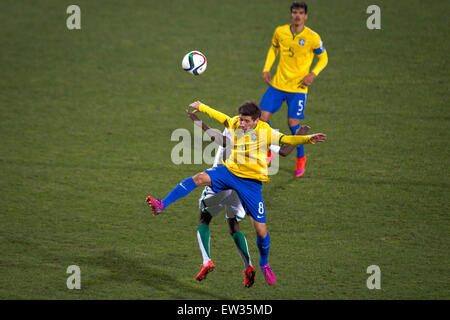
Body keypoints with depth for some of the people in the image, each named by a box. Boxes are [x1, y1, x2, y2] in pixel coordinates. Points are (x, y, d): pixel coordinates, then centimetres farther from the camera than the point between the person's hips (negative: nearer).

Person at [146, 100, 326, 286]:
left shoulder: (265, 132, -10)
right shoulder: (234, 123, 2)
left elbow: (286, 140, -19)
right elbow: (220, 117, 22)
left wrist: (308, 139, -36)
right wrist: (202, 107, 37)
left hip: (251, 182, -3)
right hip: (230, 171, 3)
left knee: (261, 230, -2)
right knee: (199, 178, -26)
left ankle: (264, 264, 26)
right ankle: (161, 205, -29)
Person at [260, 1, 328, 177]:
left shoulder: (313, 38, -11)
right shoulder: (280, 32, -2)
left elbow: (323, 58, 2)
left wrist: (313, 74, -13)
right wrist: (266, 69, 7)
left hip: (298, 87, -3)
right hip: (277, 84, 3)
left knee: (293, 123, -8)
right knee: (263, 116, -3)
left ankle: (301, 158, 16)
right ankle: (267, 153, 19)